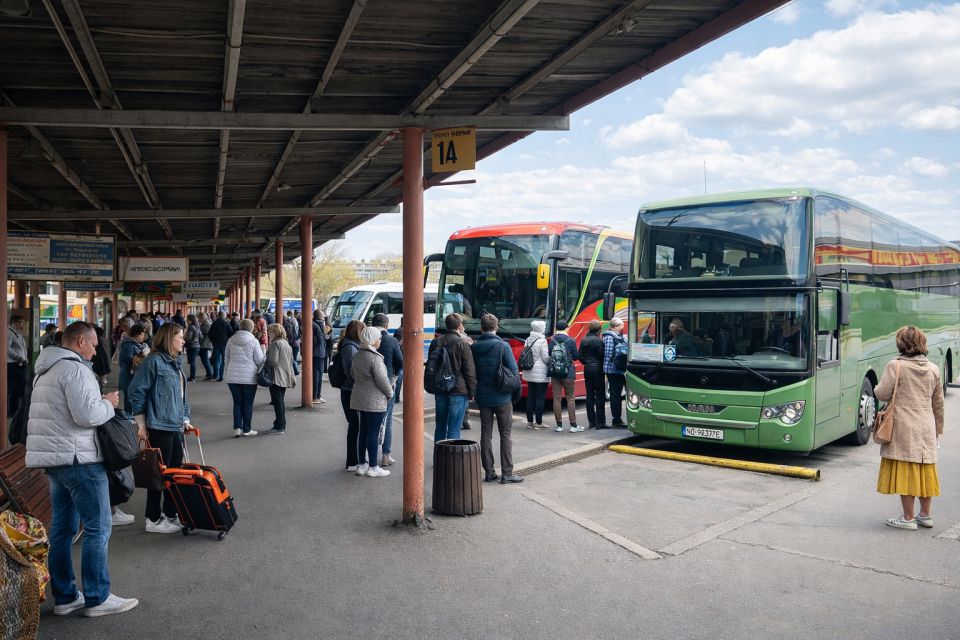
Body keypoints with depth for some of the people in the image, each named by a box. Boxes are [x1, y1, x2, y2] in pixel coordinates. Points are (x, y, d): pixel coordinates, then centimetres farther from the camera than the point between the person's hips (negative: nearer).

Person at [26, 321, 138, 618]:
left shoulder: (47, 369, 17)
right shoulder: (75, 369, -15)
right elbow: (87, 415, -23)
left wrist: (101, 402, 12)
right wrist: (109, 403, -5)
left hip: (53, 459, 10)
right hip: (78, 459, -10)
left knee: (62, 529, 14)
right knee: (98, 529, -3)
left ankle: (64, 597, 21)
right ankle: (97, 599, 3)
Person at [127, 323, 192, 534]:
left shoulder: (175, 363, 15)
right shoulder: (154, 361, -12)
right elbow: (136, 392, -14)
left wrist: (185, 419, 16)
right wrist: (141, 424, -12)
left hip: (176, 427, 9)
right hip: (159, 427, -9)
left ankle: (171, 514, 25)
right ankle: (153, 519, 11)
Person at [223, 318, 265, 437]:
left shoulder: (231, 340, 3)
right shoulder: (253, 341, -9)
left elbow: (226, 358, 12)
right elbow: (260, 360, -5)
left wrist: (226, 373, 23)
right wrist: (265, 356, 17)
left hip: (233, 377, 3)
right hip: (249, 377, -3)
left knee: (237, 403, 10)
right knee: (248, 404, 7)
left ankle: (237, 428, 1)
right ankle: (246, 429, 13)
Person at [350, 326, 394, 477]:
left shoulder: (357, 355, 7)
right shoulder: (375, 358, -19)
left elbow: (353, 374, 16)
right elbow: (382, 380, -18)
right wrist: (390, 393, -2)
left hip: (359, 398, 8)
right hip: (375, 401, -8)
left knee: (363, 432, 15)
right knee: (373, 433, -1)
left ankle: (361, 465, 21)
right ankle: (373, 467, 5)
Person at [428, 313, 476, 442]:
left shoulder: (436, 342, 7)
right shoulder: (462, 343, -11)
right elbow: (470, 371, -10)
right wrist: (472, 392, -2)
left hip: (440, 390, 6)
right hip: (458, 391, -6)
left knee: (440, 426, 15)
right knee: (454, 428, -2)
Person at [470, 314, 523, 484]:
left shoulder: (473, 347, -1)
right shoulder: (502, 346, -12)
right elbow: (514, 371, -11)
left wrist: (475, 392, 14)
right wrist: (517, 393, 1)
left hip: (483, 398, 3)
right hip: (502, 397, -3)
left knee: (486, 435, 10)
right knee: (506, 435, 5)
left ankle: (489, 472, 13)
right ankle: (507, 473, 5)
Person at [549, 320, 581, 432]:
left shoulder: (552, 340, 1)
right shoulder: (571, 341, -7)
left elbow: (549, 355, 5)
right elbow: (576, 357, -2)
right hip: (568, 373, -3)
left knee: (557, 398, 6)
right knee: (570, 398, 4)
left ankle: (559, 425, 7)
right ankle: (573, 425, 3)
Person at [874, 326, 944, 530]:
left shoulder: (896, 365, -10)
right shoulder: (933, 369, 7)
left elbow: (882, 394, -10)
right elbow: (938, 404, 13)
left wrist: (877, 388, 13)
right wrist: (938, 430, 22)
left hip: (903, 428, -5)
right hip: (927, 429, 5)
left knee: (905, 471, 1)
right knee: (925, 471, 14)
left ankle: (908, 518, 5)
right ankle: (926, 515, 24)